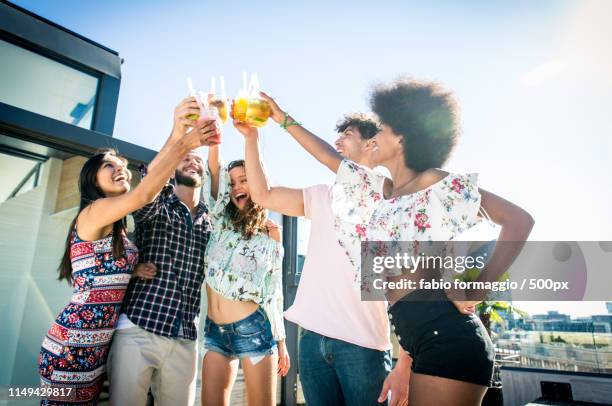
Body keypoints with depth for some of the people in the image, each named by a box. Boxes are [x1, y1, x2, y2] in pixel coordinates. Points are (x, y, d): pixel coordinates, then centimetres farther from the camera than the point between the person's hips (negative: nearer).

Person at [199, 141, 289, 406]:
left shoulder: (271, 232, 4)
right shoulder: (222, 220, 10)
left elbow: (274, 289, 5)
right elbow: (214, 167, -4)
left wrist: (281, 342, 5)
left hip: (253, 328, -3)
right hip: (215, 330, 3)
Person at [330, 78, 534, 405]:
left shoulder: (437, 184, -2)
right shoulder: (382, 194, 20)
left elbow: (519, 221, -5)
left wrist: (478, 288, -13)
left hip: (446, 336, -8)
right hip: (418, 340, 8)